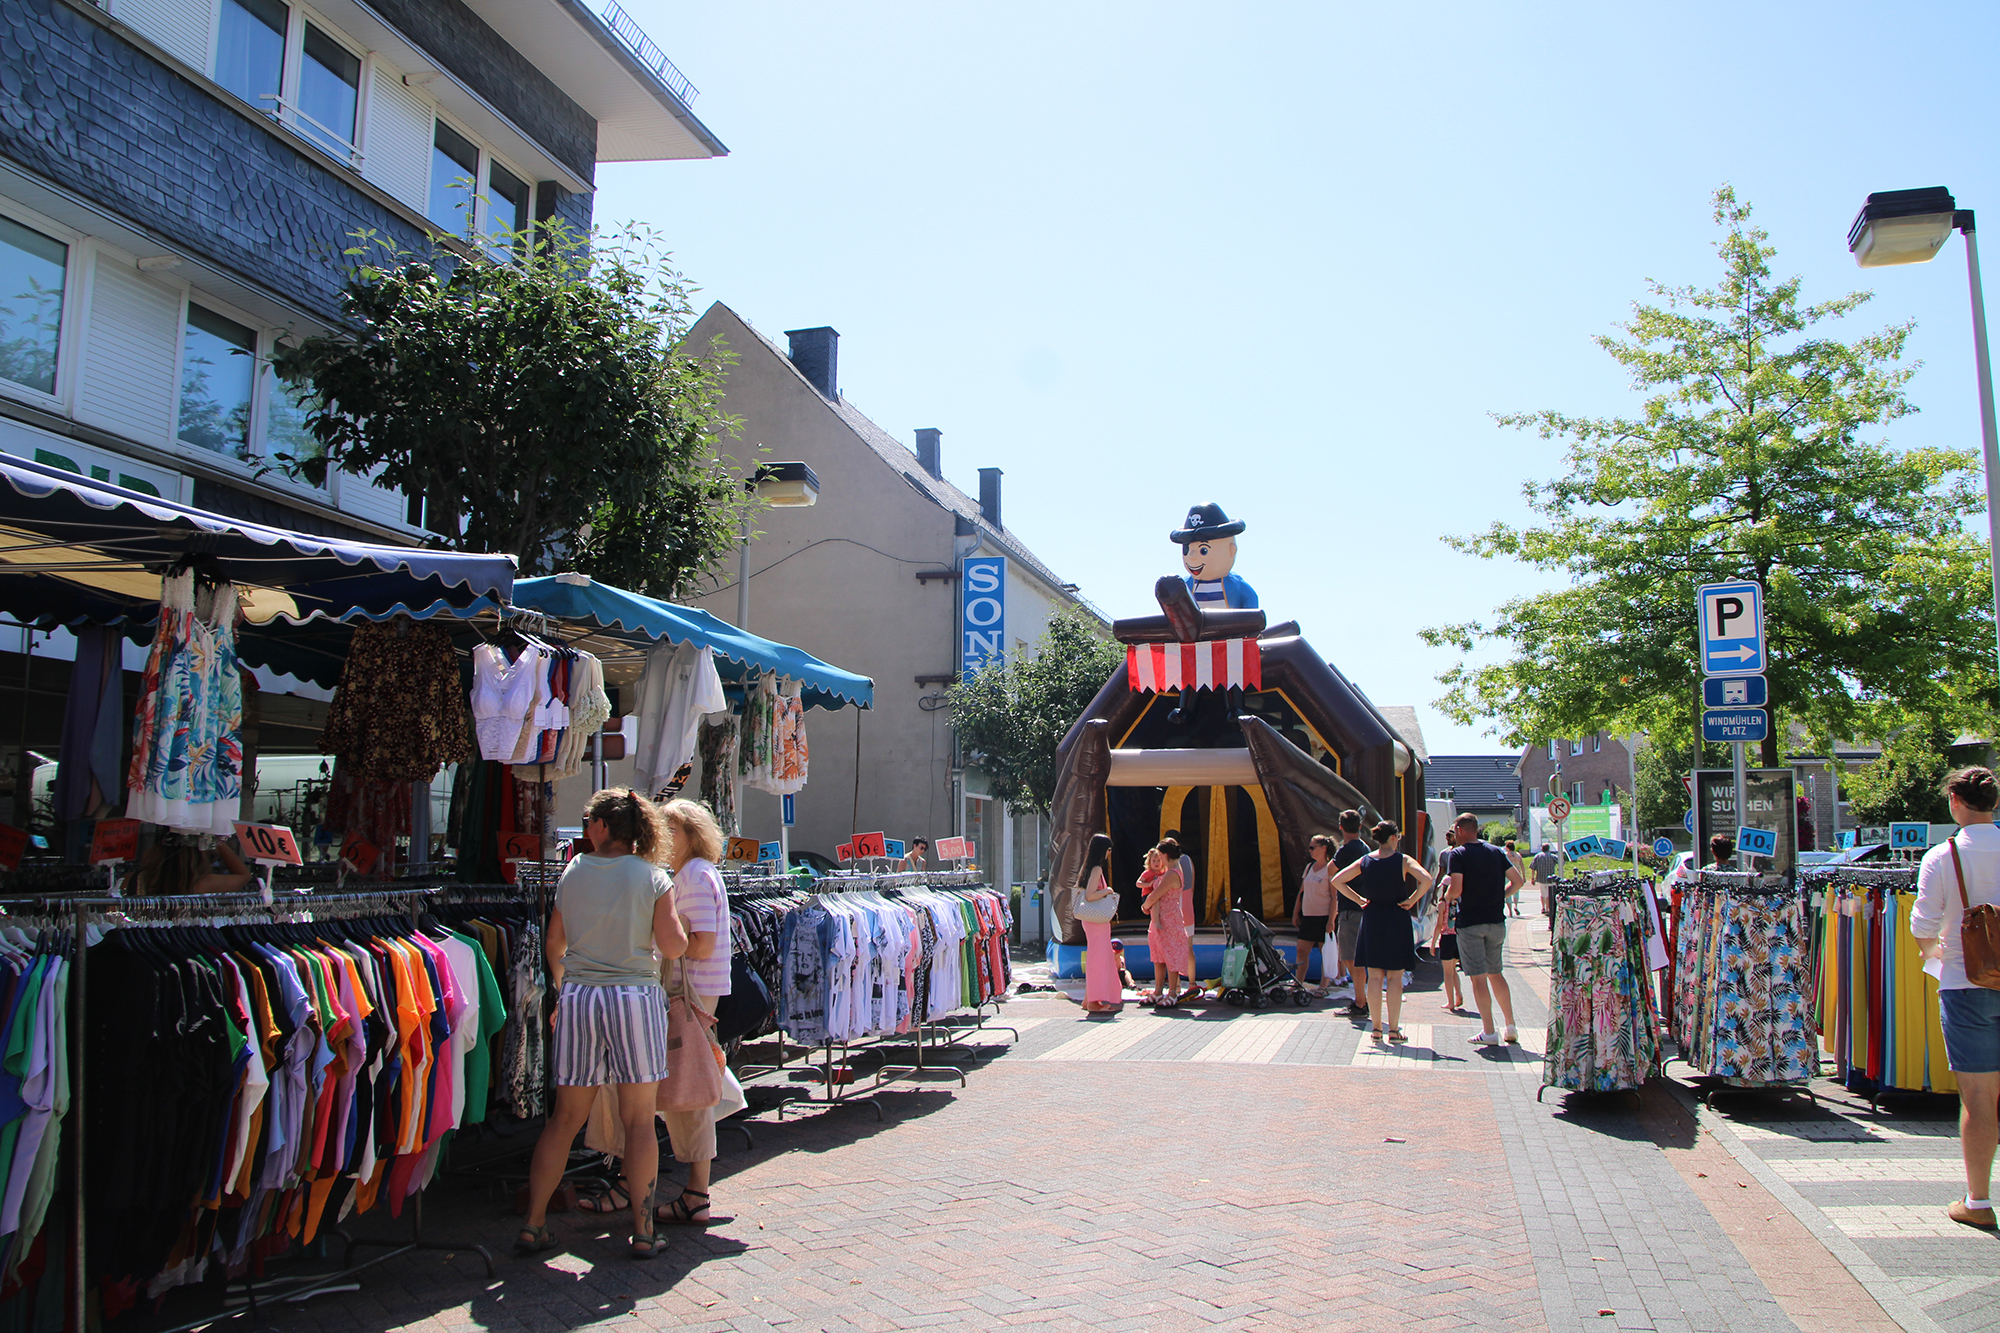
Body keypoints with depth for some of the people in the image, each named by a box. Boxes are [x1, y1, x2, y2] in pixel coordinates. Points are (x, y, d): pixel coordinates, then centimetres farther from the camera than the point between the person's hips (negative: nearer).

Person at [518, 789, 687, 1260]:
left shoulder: (572, 873, 5)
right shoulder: (651, 877, -4)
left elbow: (554, 944, 15)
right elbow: (673, 947, -10)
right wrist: (679, 923, 12)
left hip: (578, 997, 3)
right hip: (635, 997, -3)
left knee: (565, 1117, 12)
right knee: (639, 1120, 5)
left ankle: (533, 1225, 17)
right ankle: (642, 1231, 9)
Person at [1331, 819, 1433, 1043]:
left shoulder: (1365, 861, 3)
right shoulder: (1403, 860, -6)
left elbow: (1337, 880, 4)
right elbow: (1426, 880, -21)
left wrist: (1359, 899, 6)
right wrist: (1412, 900, -9)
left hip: (1371, 919, 3)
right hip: (1397, 921, -3)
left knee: (1374, 977, 7)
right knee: (1395, 978, 3)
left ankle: (1377, 1028, 9)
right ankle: (1393, 1030, 3)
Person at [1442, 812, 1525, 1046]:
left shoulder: (1457, 854, -8)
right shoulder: (1496, 852, 8)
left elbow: (1456, 888, -18)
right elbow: (1517, 881, 7)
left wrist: (1447, 898, 2)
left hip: (1470, 922, -5)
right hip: (1496, 921, 6)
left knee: (1478, 977, -1)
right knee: (1495, 973, 17)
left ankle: (1489, 1031, -2)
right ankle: (1510, 1027, 18)